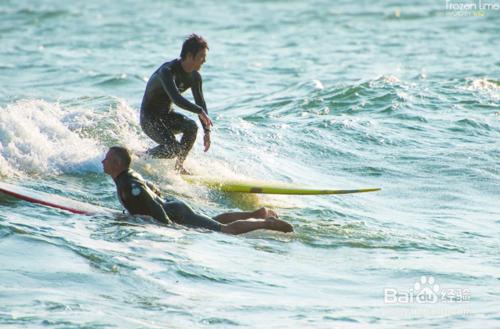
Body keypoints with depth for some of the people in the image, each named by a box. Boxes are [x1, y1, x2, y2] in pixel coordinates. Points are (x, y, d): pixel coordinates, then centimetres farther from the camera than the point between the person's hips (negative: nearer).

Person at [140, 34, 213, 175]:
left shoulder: (194, 77, -3)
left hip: (166, 115, 8)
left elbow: (200, 102, 5)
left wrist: (206, 131, 0)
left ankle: (179, 166, -2)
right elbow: (176, 99, -41)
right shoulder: (168, 71, -28)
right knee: (173, 148, -24)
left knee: (192, 126, -19)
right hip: (149, 118, -8)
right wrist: (200, 111, -39)